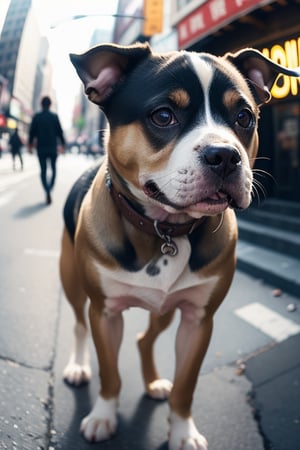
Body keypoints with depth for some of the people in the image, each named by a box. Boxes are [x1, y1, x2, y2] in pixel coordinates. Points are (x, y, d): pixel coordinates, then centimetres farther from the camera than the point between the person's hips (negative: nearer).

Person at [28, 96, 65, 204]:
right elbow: (60, 131, -1)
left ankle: (47, 192, -10)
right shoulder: (54, 116, -2)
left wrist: (30, 145, 9)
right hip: (53, 147, 0)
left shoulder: (36, 117, 0)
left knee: (43, 170, 4)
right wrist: (62, 144, 8)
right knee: (53, 169, 16)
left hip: (41, 147, 1)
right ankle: (50, 187, 9)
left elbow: (32, 132, 0)